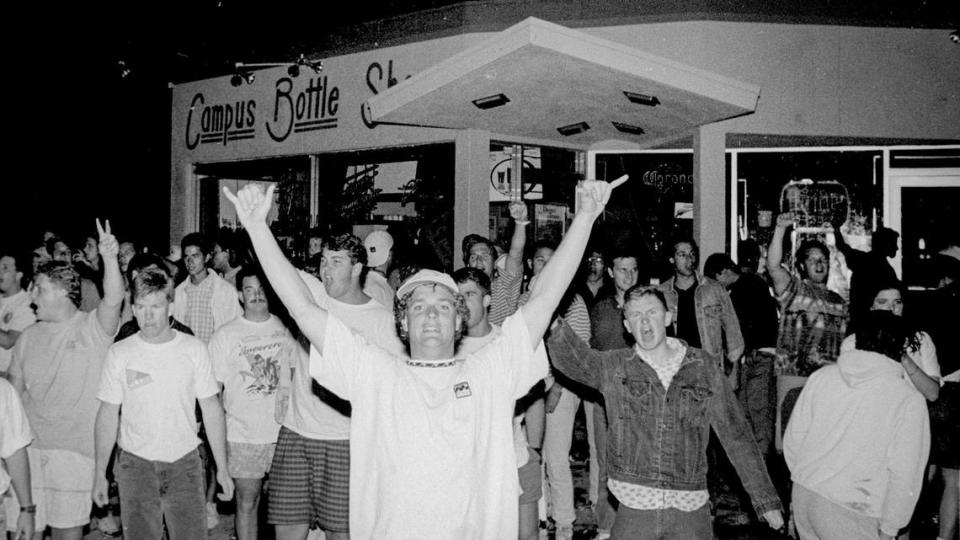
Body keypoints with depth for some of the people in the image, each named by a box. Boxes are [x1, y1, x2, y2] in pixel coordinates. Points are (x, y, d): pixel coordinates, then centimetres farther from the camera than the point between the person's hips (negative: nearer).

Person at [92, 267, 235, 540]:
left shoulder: (193, 349, -1)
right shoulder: (119, 353, -2)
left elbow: (211, 408, 2)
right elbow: (108, 414, 4)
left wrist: (222, 468, -1)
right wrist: (100, 473, 2)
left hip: (185, 462, 0)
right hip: (135, 464, 0)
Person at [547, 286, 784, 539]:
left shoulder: (704, 366, 2)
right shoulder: (613, 366, 1)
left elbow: (736, 435, 6)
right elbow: (570, 357, -18)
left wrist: (766, 500, 6)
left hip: (691, 509, 1)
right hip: (634, 509, 0)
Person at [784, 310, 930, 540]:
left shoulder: (821, 376, 1)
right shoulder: (909, 401, -11)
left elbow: (793, 437, 6)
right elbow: (904, 475, -12)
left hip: (804, 495, 5)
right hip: (848, 512, -5)